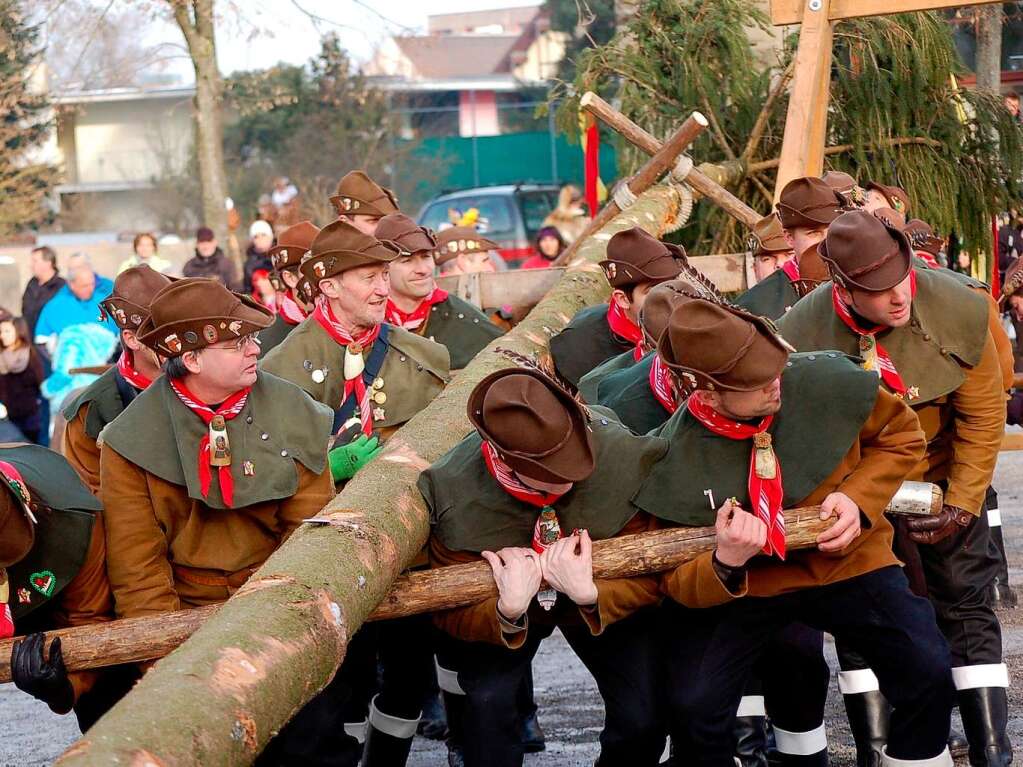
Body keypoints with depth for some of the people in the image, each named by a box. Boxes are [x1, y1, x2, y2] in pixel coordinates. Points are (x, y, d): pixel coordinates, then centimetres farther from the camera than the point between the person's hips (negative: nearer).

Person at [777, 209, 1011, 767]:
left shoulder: (958, 309, -22)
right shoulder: (802, 333, -24)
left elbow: (982, 415, -11)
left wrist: (962, 503, -13)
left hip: (943, 483, 0)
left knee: (965, 610, 0)